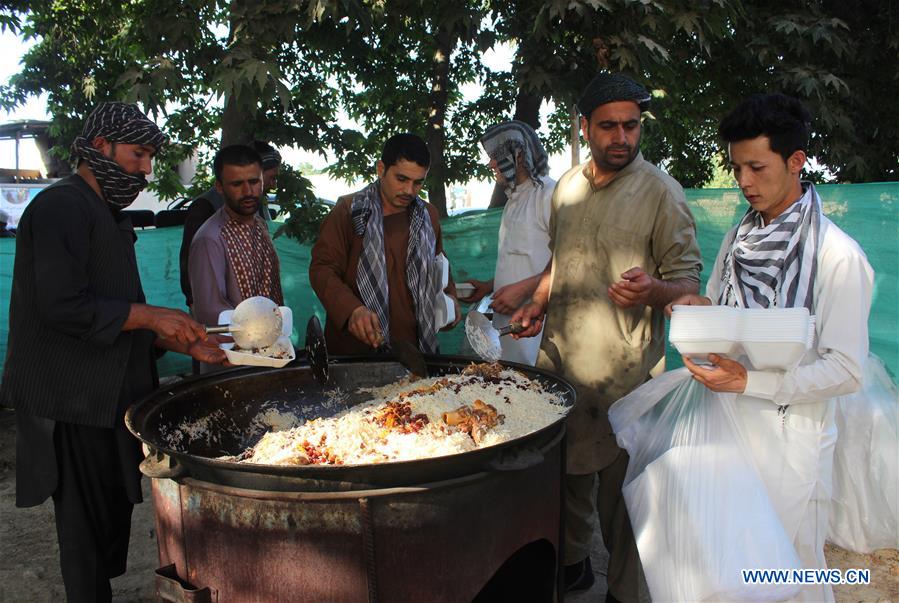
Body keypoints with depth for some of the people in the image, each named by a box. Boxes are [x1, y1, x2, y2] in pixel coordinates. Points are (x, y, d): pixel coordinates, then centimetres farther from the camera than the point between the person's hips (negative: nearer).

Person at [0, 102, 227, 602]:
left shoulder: (106, 215, 18)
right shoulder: (61, 206, -13)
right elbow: (63, 307, -24)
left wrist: (184, 343, 8)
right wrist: (151, 316, -18)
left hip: (108, 398, 10)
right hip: (75, 404, -9)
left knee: (112, 519, 17)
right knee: (89, 527, 2)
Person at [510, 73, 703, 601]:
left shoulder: (660, 192, -8)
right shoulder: (568, 186, 9)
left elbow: (688, 283, -8)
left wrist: (652, 290, -30)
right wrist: (540, 303, 7)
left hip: (622, 373, -5)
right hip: (559, 359, 6)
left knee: (620, 486, 5)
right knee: (564, 468, 17)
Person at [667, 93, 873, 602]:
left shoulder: (838, 255, -14)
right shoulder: (738, 240, 7)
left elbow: (847, 371, -16)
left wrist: (749, 382, -22)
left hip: (788, 439, -5)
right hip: (725, 425, 6)